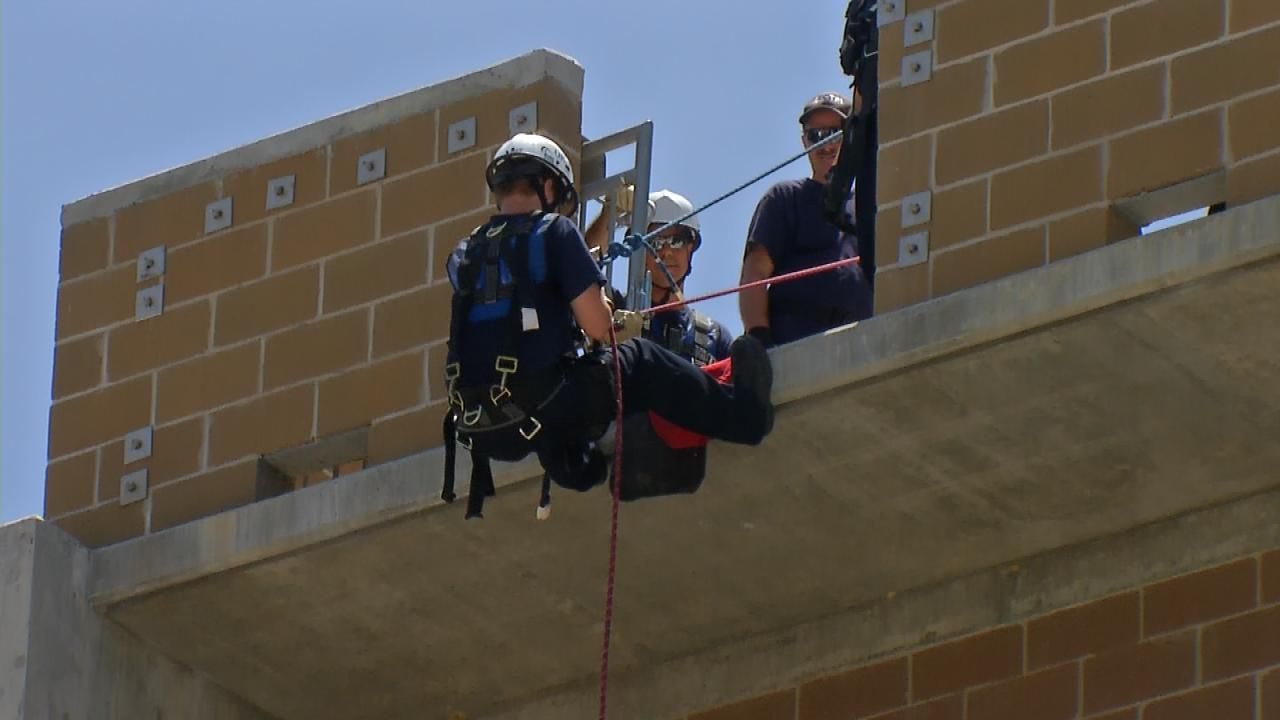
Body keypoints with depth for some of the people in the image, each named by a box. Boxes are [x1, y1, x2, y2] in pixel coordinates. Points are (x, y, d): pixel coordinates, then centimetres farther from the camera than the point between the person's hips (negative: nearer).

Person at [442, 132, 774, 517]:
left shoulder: (462, 256, 14)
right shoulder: (554, 231, -3)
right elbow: (597, 326, -8)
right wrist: (605, 310, 15)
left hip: (483, 436, 5)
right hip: (538, 412, -5)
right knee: (641, 360, 12)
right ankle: (743, 413, 17)